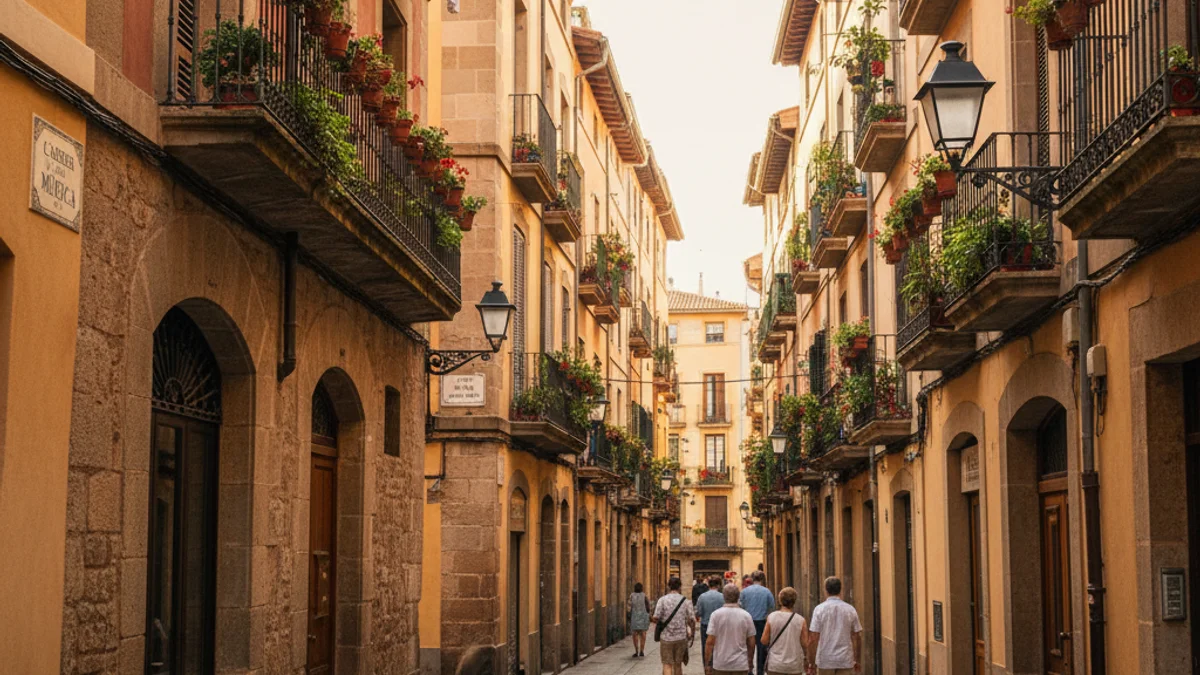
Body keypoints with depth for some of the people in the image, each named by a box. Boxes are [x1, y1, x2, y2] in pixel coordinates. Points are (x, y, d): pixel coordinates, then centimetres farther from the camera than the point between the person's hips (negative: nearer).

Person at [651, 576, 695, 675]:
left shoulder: (662, 600, -6)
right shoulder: (685, 601, -1)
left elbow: (656, 618, -11)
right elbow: (692, 620, -3)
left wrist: (651, 619, 12)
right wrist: (692, 633, 14)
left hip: (666, 637, -2)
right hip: (681, 637, 2)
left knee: (667, 665, -1)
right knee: (678, 664, 15)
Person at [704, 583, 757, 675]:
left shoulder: (716, 614, -7)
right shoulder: (746, 616, -2)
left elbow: (710, 642, -9)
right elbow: (751, 643, 3)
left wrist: (707, 664, -1)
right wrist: (750, 662, 18)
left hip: (720, 665, -1)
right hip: (741, 665, 1)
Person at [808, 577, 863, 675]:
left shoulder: (819, 609, -4)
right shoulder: (850, 610, 2)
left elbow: (814, 638, -8)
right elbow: (858, 637, 5)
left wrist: (811, 662, -2)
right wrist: (858, 661, 16)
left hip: (826, 660, -1)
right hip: (845, 660, 1)